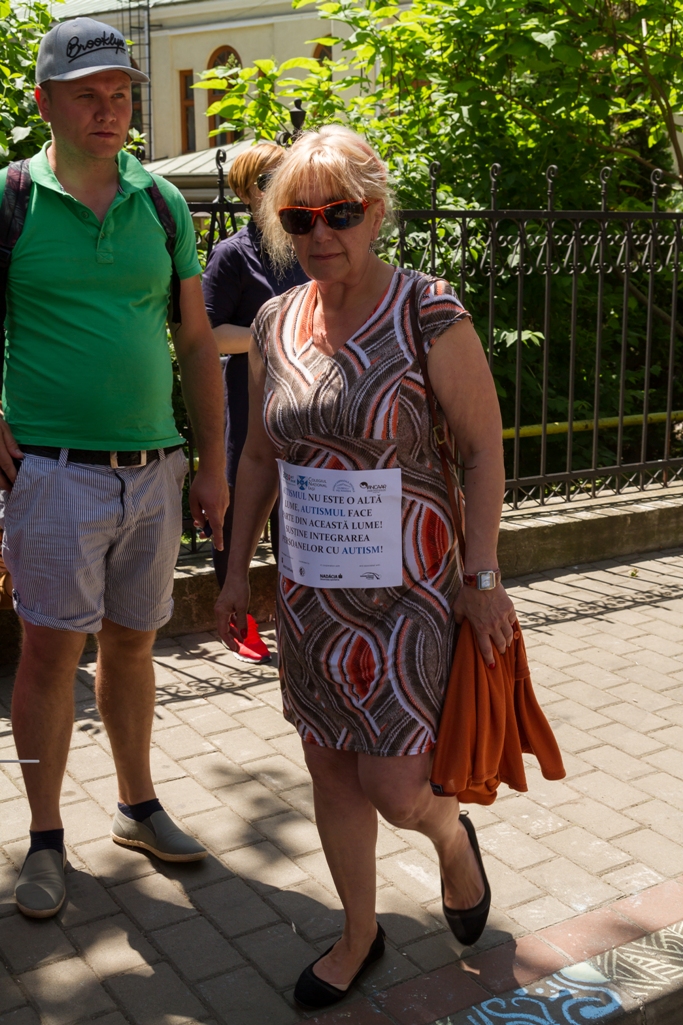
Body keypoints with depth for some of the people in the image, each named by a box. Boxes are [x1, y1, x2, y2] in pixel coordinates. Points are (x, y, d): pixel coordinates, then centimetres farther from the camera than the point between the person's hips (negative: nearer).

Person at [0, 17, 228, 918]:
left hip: (154, 469, 4)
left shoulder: (161, 203, 8)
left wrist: (213, 465, 7)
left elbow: (196, 342, 10)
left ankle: (137, 806, 30)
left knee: (131, 643, 14)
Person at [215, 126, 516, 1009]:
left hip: (408, 588, -5)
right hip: (310, 589, 5)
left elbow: (483, 447, -9)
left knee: (392, 788, -3)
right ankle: (359, 935, 36)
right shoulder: (275, 324, 2)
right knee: (331, 772, 14)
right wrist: (237, 568, 13)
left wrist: (482, 577, -11)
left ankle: (451, 833, 35)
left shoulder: (428, 313, -13)